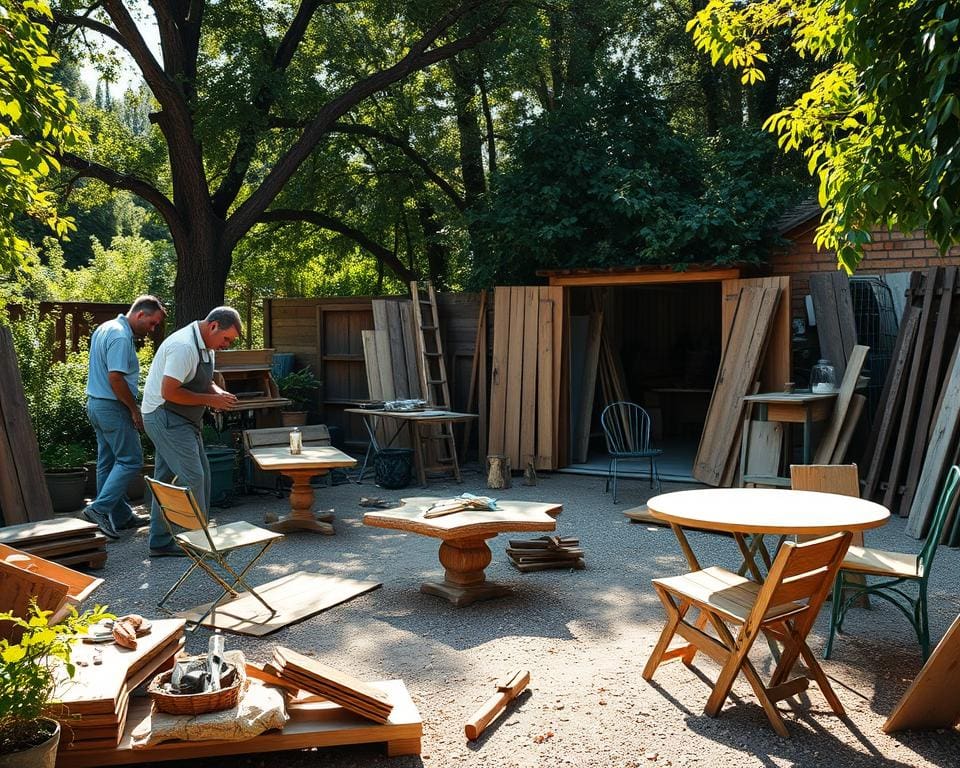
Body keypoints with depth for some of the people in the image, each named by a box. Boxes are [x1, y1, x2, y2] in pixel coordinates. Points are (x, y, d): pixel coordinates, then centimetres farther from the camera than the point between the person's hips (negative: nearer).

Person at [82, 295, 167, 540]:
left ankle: (120, 515, 20)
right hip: (112, 407, -11)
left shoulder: (105, 328, 15)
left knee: (108, 462, 12)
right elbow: (115, 378, -24)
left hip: (96, 403, 11)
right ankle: (100, 508, -6)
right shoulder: (121, 336, -18)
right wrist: (134, 409, -15)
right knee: (131, 461, -4)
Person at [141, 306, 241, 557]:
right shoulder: (184, 347, -23)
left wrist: (218, 392, 2)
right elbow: (169, 392, -27)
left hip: (183, 420, 10)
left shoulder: (206, 345, 9)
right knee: (192, 477, -10)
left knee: (166, 478, 12)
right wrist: (210, 400, -20)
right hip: (165, 417, -10)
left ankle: (160, 542, 20)